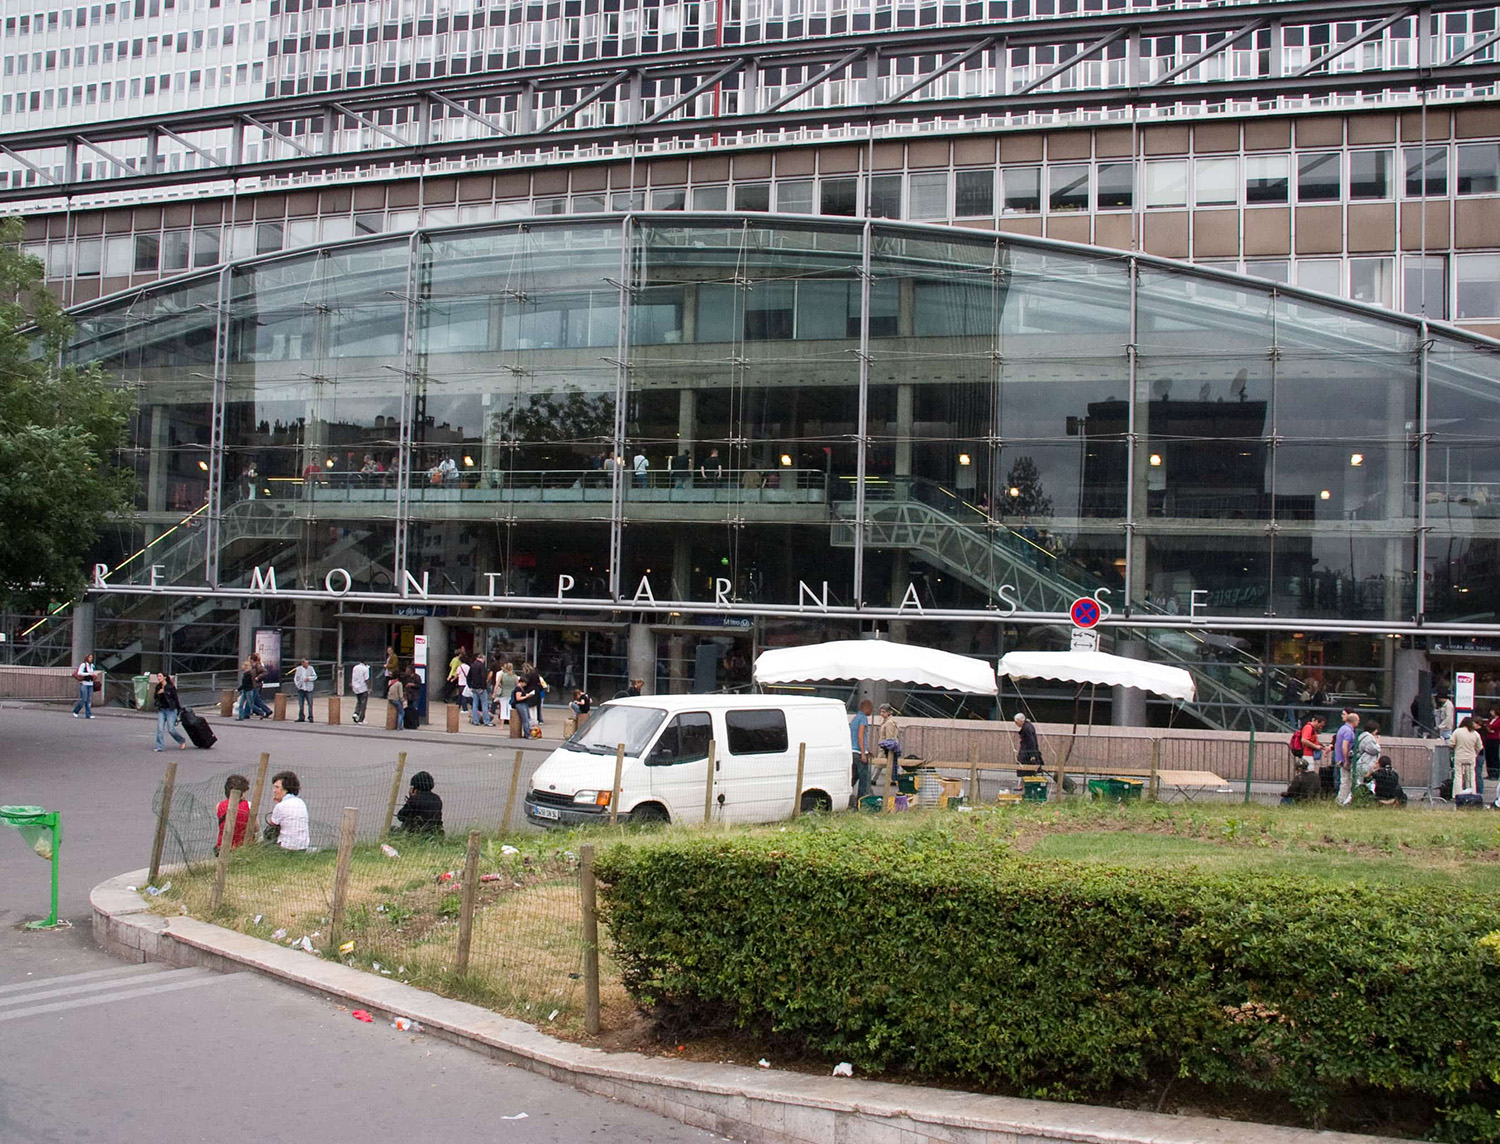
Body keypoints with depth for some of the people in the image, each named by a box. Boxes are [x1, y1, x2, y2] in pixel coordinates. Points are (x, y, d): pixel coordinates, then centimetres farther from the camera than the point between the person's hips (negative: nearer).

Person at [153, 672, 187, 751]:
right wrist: (158, 692, -8)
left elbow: (176, 698, -7)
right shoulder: (158, 687, 6)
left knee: (171, 729, -7)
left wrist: (179, 711, -5)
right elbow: (156, 698, 15)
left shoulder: (170, 687, -10)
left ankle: (182, 741, 16)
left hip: (171, 710, -5)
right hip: (161, 710, 5)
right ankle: (160, 747, -3)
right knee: (160, 728, -7)